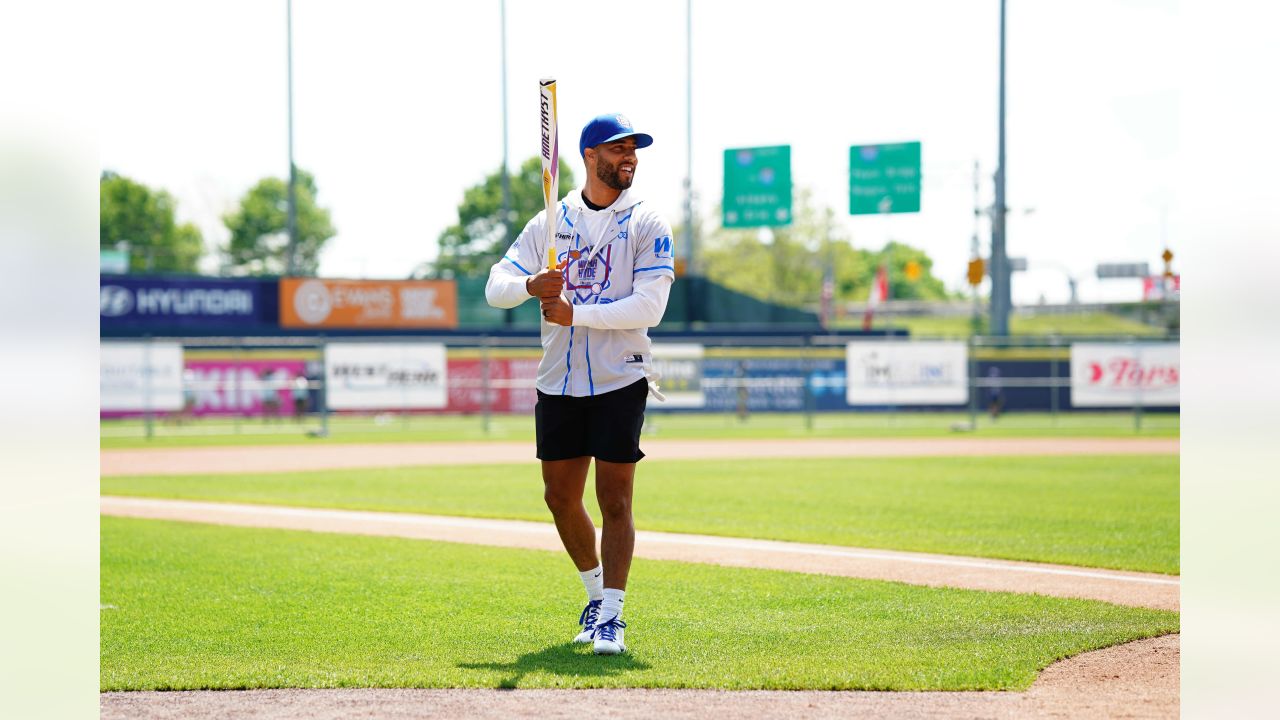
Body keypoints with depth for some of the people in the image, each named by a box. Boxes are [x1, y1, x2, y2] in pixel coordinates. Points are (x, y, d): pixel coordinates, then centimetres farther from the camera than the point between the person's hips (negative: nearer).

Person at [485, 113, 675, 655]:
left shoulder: (647, 225, -2)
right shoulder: (549, 224, 8)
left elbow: (648, 306, -13)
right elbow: (496, 286, 2)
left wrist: (574, 314, -17)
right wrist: (531, 286, -20)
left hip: (620, 381, -4)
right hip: (558, 383, 4)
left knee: (614, 498, -7)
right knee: (560, 498, 9)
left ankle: (611, 614, -3)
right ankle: (596, 591, 30)